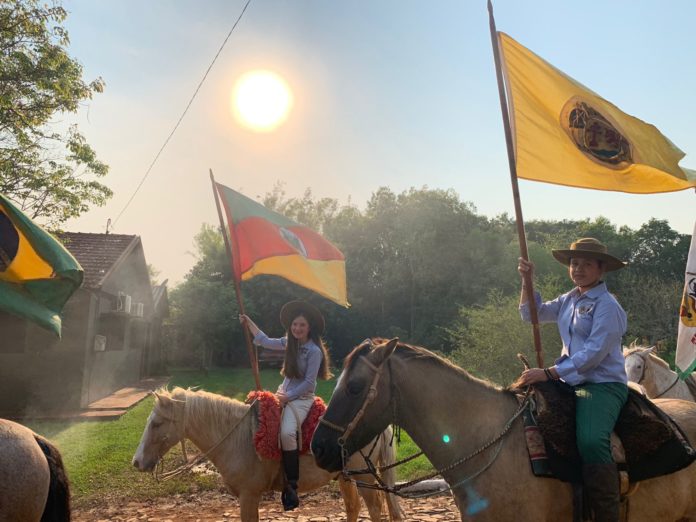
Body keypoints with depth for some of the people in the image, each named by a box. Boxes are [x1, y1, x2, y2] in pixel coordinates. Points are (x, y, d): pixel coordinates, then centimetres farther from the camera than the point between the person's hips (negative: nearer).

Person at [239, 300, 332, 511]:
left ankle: (291, 485, -21)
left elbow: (308, 383, -14)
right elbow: (265, 341, 22)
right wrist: (249, 322, 23)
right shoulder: (290, 343, 8)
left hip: (301, 399, -8)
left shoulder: (314, 350, -13)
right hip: (284, 394, 9)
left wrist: (288, 396, -15)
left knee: (287, 433, -30)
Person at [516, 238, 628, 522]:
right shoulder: (569, 300, 13)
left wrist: (548, 373, -24)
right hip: (572, 382, 8)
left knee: (591, 441, -32)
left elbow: (594, 353, -19)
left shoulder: (607, 305, -11)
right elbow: (531, 314, 21)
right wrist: (527, 282, 6)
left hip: (604, 385, -8)